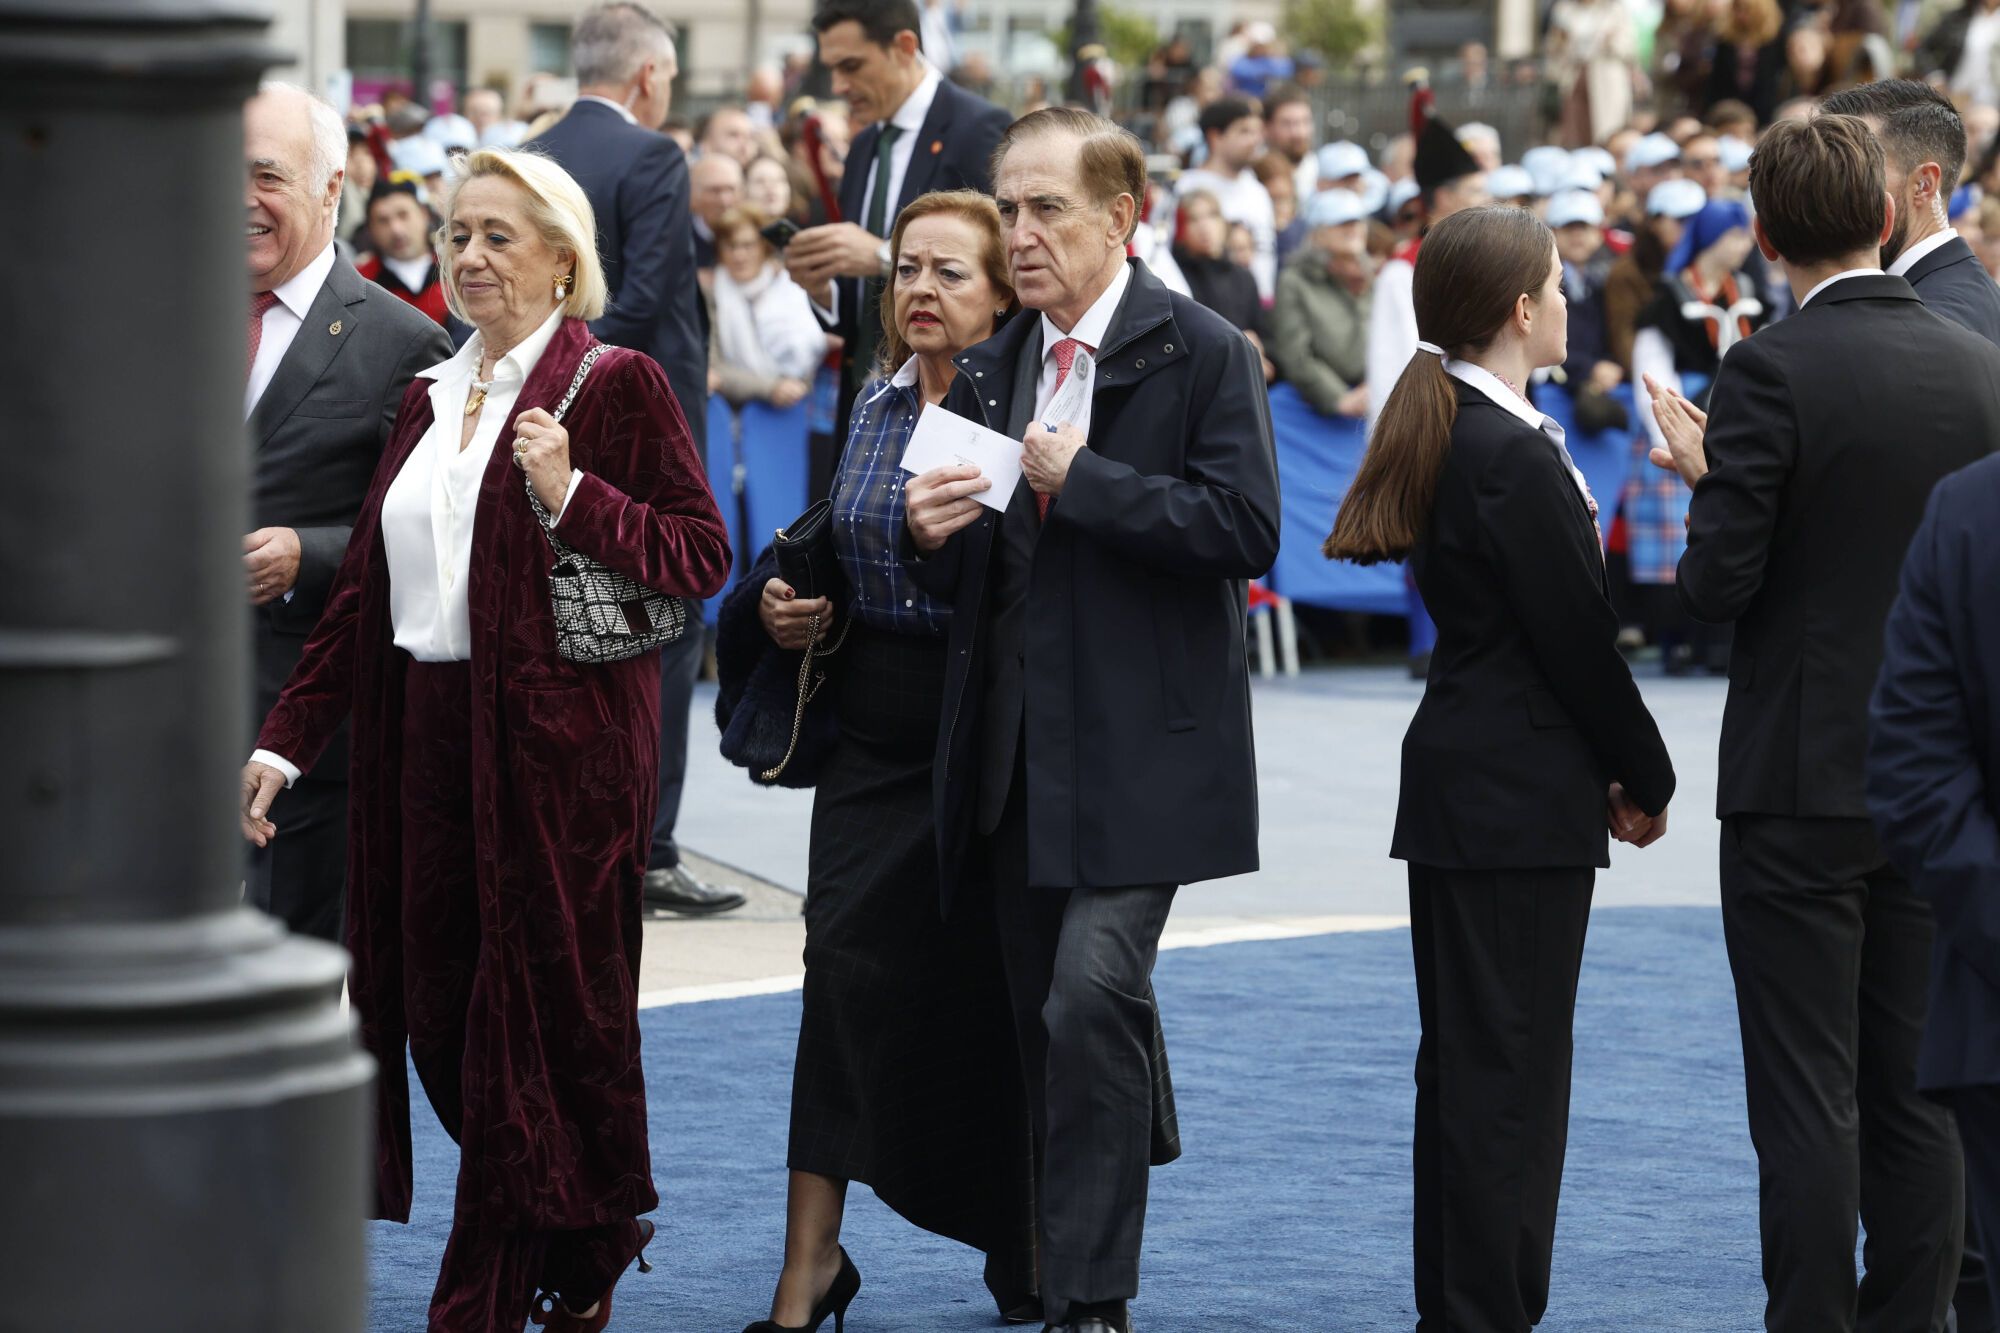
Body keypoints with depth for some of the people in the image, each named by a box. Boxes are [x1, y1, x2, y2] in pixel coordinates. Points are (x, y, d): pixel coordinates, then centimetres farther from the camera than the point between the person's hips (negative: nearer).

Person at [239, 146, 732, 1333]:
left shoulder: (616, 386, -4)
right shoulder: (431, 399, 16)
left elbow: (702, 555, -9)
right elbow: (367, 586, 15)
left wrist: (572, 493, -20)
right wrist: (287, 739, 10)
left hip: (560, 740, -7)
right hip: (427, 735, 7)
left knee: (536, 1014, -1)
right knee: (438, 1009, 6)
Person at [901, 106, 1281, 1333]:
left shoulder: (1200, 352, -5)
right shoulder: (992, 370, 15)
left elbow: (1246, 531, -16)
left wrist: (1082, 480, -16)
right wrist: (935, 534, -5)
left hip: (1140, 746, -6)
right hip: (1017, 748, 7)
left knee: (1094, 995, -17)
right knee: (1049, 1023, 12)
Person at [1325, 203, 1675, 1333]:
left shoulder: (1450, 439, 12)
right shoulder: (1518, 459, -18)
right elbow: (1580, 638, -15)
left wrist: (1610, 768, 10)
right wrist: (1646, 780, -2)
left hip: (1460, 782, 10)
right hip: (1522, 801, -10)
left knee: (1467, 1061, 14)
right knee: (1507, 1067, -5)